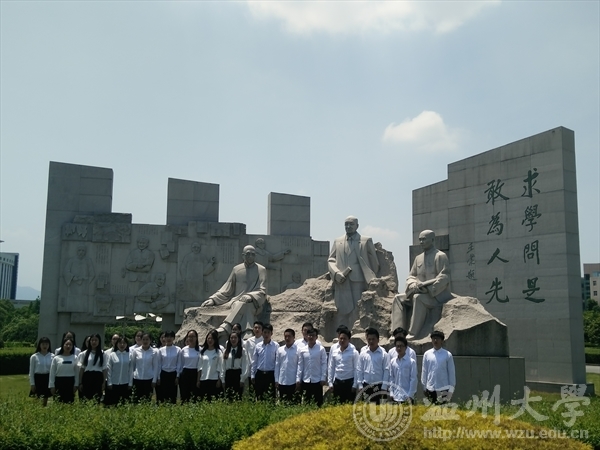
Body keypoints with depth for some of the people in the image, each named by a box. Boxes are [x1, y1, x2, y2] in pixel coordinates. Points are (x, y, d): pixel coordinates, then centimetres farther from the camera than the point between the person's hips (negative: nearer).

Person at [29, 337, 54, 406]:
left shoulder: (52, 356, 0)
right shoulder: (34, 357, -3)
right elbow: (31, 372, 1)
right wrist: (32, 384, -3)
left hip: (48, 378, 2)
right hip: (38, 378, -1)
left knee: (45, 400, 8)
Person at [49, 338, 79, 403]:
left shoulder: (75, 358, 5)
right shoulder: (56, 358, 1)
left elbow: (77, 372, 6)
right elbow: (52, 373, 2)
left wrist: (76, 384, 1)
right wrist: (52, 386, -2)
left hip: (70, 382, 1)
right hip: (59, 381, -1)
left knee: (70, 402, 2)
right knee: (59, 402, 0)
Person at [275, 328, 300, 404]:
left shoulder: (298, 349, -5)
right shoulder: (280, 350, 7)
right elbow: (277, 365, 8)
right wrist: (276, 380, 4)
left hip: (293, 382, -4)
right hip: (282, 382, 4)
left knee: (294, 403, 3)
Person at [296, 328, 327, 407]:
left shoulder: (321, 349, -5)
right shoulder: (302, 349, 1)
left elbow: (324, 364, -4)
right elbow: (300, 365, 3)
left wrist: (323, 378, -8)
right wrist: (298, 379, 1)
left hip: (317, 380, -2)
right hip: (305, 380, 2)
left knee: (318, 403, 5)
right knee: (306, 402, 11)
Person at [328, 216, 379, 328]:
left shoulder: (366, 241, 10)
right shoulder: (337, 242, 18)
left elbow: (374, 262, 11)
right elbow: (331, 260, 12)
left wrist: (371, 280, 6)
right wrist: (336, 273, -6)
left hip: (358, 282, -3)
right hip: (342, 284, 3)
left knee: (356, 314, -8)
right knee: (342, 314, 2)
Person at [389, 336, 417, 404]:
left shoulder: (411, 362, -7)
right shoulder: (392, 361, 5)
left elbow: (413, 379, -8)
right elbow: (391, 379, 8)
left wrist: (410, 396, -11)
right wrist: (391, 394, 2)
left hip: (407, 397, -4)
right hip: (396, 397, 4)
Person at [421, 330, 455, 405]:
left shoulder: (447, 355, -1)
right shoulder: (427, 354, 4)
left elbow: (451, 372, 3)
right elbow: (424, 371, 9)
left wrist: (451, 389, 3)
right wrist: (424, 387, 9)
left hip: (443, 390, -2)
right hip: (430, 389, 2)